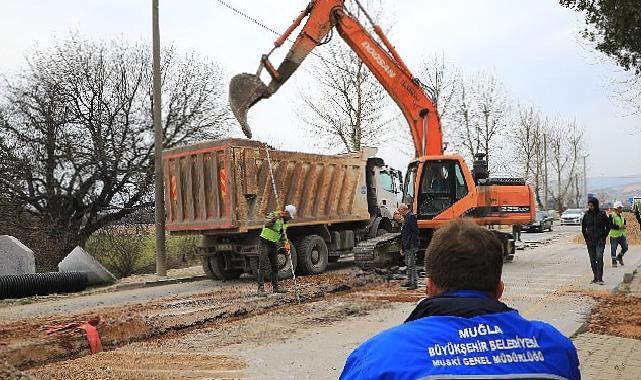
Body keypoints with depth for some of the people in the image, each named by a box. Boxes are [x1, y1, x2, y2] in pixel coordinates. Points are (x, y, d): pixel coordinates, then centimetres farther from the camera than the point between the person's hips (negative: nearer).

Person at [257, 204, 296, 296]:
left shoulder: (285, 222, 12)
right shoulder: (274, 215, -14)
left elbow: (283, 234, 16)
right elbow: (267, 223, -33)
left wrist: (286, 243, -1)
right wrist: (276, 216, -42)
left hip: (274, 245, 8)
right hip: (265, 244, -8)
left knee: (275, 266, 13)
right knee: (262, 267, -9)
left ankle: (275, 286, 23)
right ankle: (261, 288, -9)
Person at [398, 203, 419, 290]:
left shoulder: (411, 217, -13)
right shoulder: (406, 218, 17)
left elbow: (415, 232, -19)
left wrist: (411, 244, -22)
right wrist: (402, 247, 20)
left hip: (411, 246, -10)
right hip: (407, 246, 10)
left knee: (412, 264, -7)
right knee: (408, 264, 16)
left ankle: (415, 283, -2)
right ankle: (409, 281, 25)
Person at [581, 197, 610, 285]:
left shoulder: (602, 214, -4)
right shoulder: (587, 215, 3)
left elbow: (608, 226, 3)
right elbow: (583, 228, 13)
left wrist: (603, 237, -3)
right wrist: (586, 238, 5)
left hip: (600, 241, -3)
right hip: (590, 241, 3)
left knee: (599, 258, -16)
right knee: (592, 260, 8)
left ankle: (600, 279, -15)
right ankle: (595, 277, 20)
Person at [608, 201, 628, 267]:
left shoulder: (622, 216, 13)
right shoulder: (612, 216, -10)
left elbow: (624, 224, 19)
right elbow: (610, 225, -19)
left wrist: (624, 226, -5)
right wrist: (619, 227, -25)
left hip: (622, 235, 6)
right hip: (614, 235, -6)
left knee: (625, 247, 4)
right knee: (613, 248, 1)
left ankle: (619, 257, 28)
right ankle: (614, 262, 12)